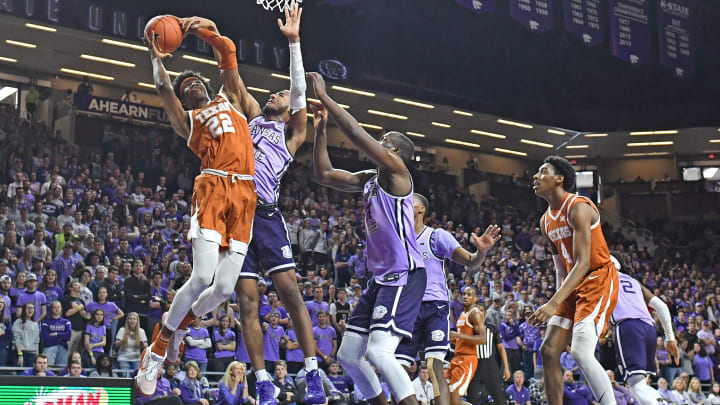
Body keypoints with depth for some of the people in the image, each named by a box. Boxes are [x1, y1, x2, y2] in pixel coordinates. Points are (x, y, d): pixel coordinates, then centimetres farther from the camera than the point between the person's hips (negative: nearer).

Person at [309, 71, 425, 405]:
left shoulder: (397, 172, -9)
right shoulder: (368, 179, 15)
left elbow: (356, 133, -17)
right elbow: (323, 175, 18)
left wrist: (325, 97, -12)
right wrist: (320, 129, 10)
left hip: (405, 276, -10)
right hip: (381, 277, 10)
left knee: (379, 351, -22)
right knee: (348, 355, 10)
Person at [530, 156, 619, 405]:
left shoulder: (578, 207, -16)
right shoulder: (546, 222, 12)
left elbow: (583, 263, -24)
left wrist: (554, 303, -31)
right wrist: (559, 306, 10)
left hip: (599, 281, -9)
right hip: (573, 285, 9)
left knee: (581, 352, -23)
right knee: (549, 350, 1)